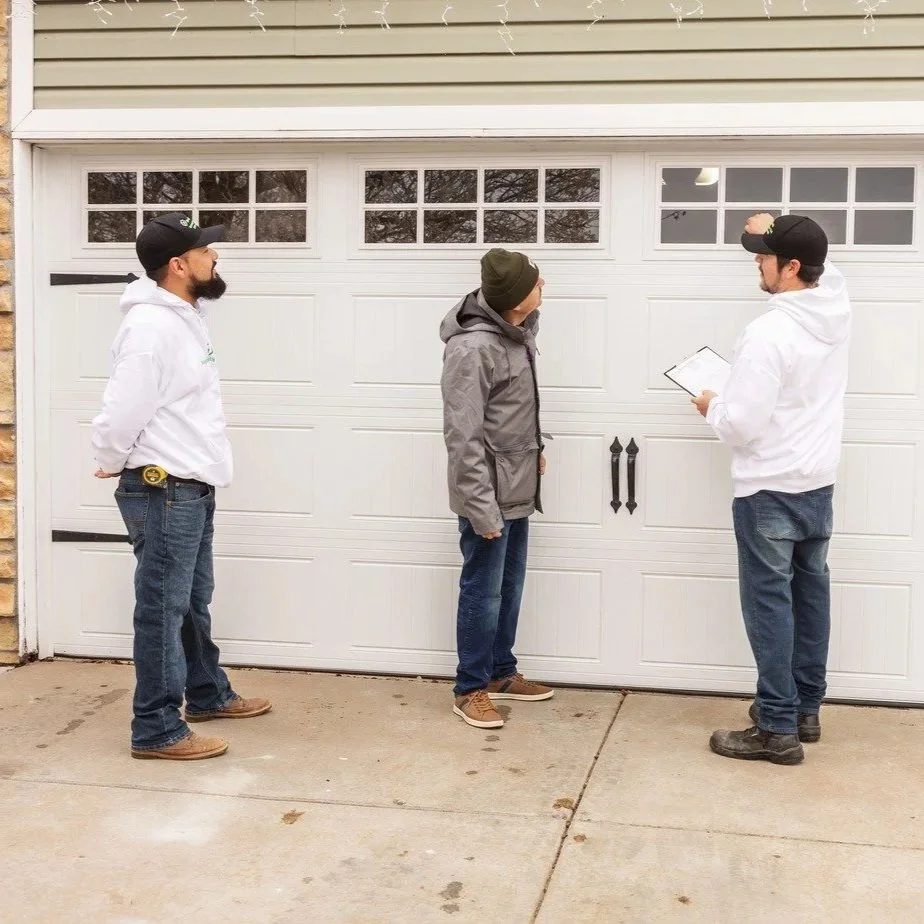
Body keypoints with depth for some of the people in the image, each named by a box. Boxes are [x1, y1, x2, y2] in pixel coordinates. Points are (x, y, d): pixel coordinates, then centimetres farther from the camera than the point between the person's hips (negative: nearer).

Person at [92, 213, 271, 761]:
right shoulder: (151, 326, -21)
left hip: (193, 488, 10)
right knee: (163, 609, -3)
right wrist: (112, 467, -5)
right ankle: (157, 730, 5)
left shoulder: (185, 317, 12)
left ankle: (208, 694, 36)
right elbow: (123, 413, -21)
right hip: (162, 492, -10)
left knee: (194, 603, 21)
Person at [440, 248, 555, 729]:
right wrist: (481, 509, -23)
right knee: (483, 590, 2)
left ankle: (501, 673, 33)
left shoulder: (518, 329, 2)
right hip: (489, 492, -9)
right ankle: (470, 689, 16)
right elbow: (463, 438, -24)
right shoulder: (472, 348, -24)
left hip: (517, 487, 9)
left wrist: (534, 448, 21)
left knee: (510, 585, 18)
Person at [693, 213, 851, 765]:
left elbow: (742, 425, -23)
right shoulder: (837, 308, 0)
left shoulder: (770, 332, -23)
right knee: (812, 595, 15)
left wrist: (713, 407, -2)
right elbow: (823, 268, 26)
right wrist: (774, 231, 20)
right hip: (818, 486, 8)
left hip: (769, 491, -8)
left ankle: (778, 729, 5)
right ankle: (806, 709, 27)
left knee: (770, 603, 0)